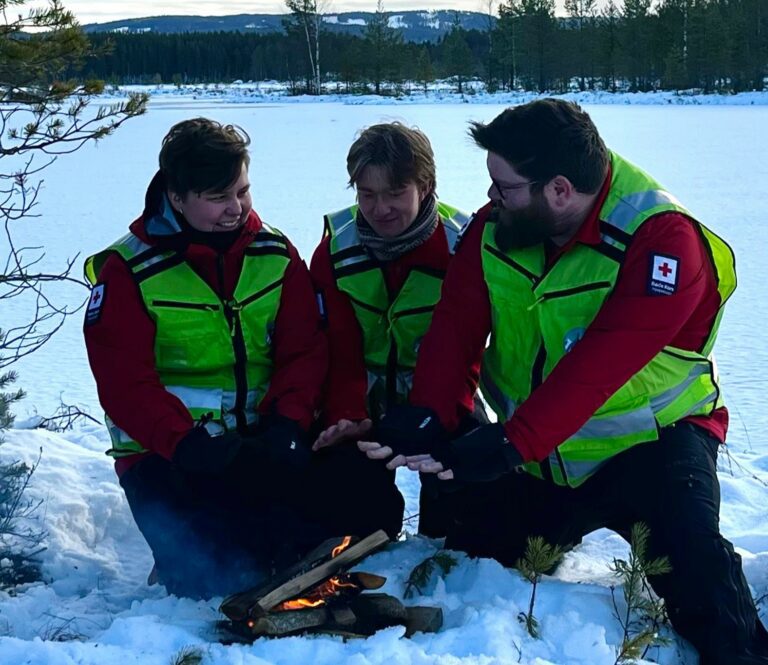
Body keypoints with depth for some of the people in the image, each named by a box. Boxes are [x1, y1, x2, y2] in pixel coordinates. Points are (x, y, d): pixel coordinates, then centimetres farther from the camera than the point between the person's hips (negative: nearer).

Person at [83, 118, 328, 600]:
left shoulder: (275, 254, 6)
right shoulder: (130, 272, -6)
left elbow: (304, 351, 1)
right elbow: (126, 386, -13)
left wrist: (287, 426, -18)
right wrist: (194, 448, -28)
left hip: (261, 443, 4)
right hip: (167, 453, -3)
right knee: (218, 576, -23)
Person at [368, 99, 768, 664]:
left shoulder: (662, 240, -25)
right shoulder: (496, 226, -6)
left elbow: (597, 367, -34)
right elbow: (457, 326, -11)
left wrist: (510, 443, -41)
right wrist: (429, 416, -28)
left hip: (648, 441, -5)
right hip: (534, 458, 6)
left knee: (689, 549, -29)